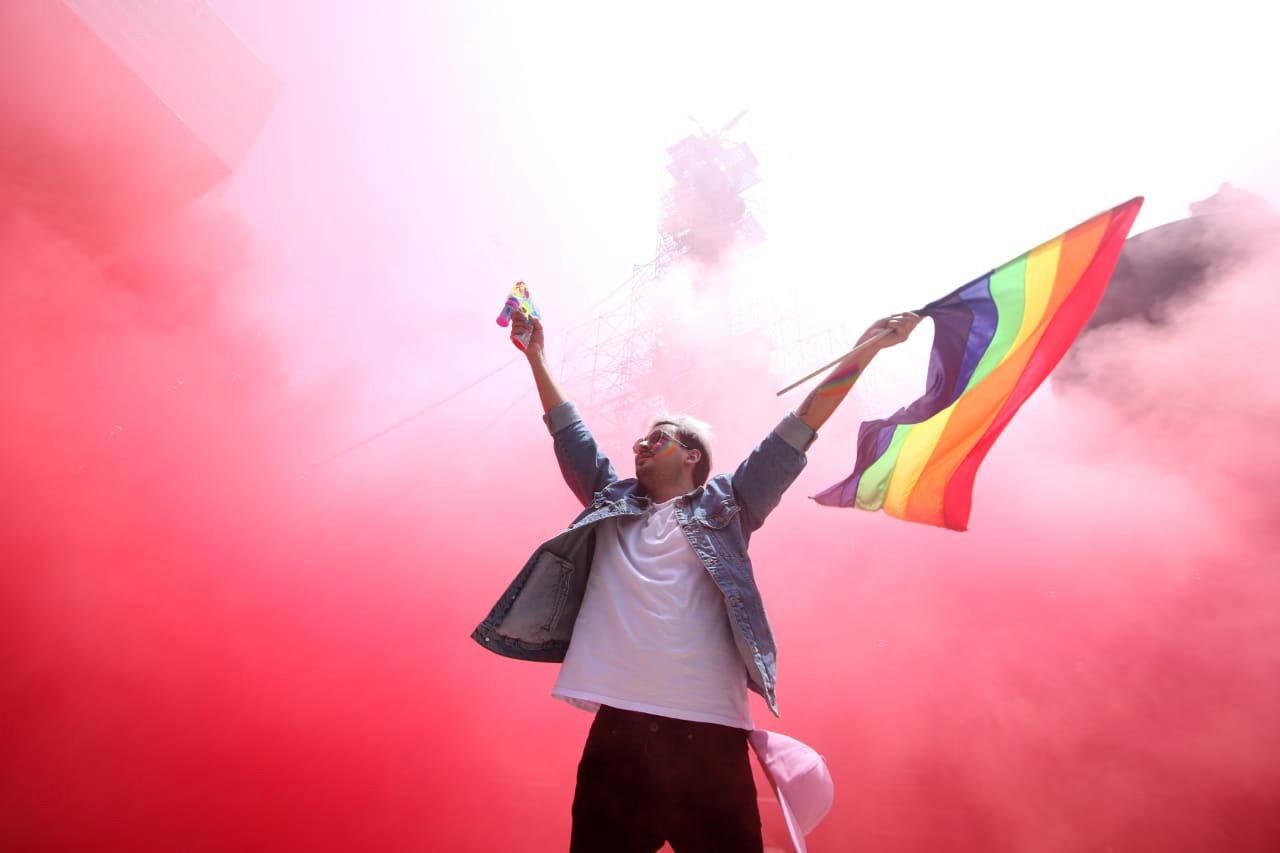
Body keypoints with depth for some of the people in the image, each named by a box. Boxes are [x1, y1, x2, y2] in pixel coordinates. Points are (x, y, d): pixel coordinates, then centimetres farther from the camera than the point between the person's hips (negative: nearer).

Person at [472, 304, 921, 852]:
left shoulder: (725, 505, 10)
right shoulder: (611, 505, 19)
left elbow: (794, 435, 5)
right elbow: (569, 434, 23)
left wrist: (865, 349, 2)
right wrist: (536, 355, 26)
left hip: (707, 725, -2)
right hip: (618, 723, 3)